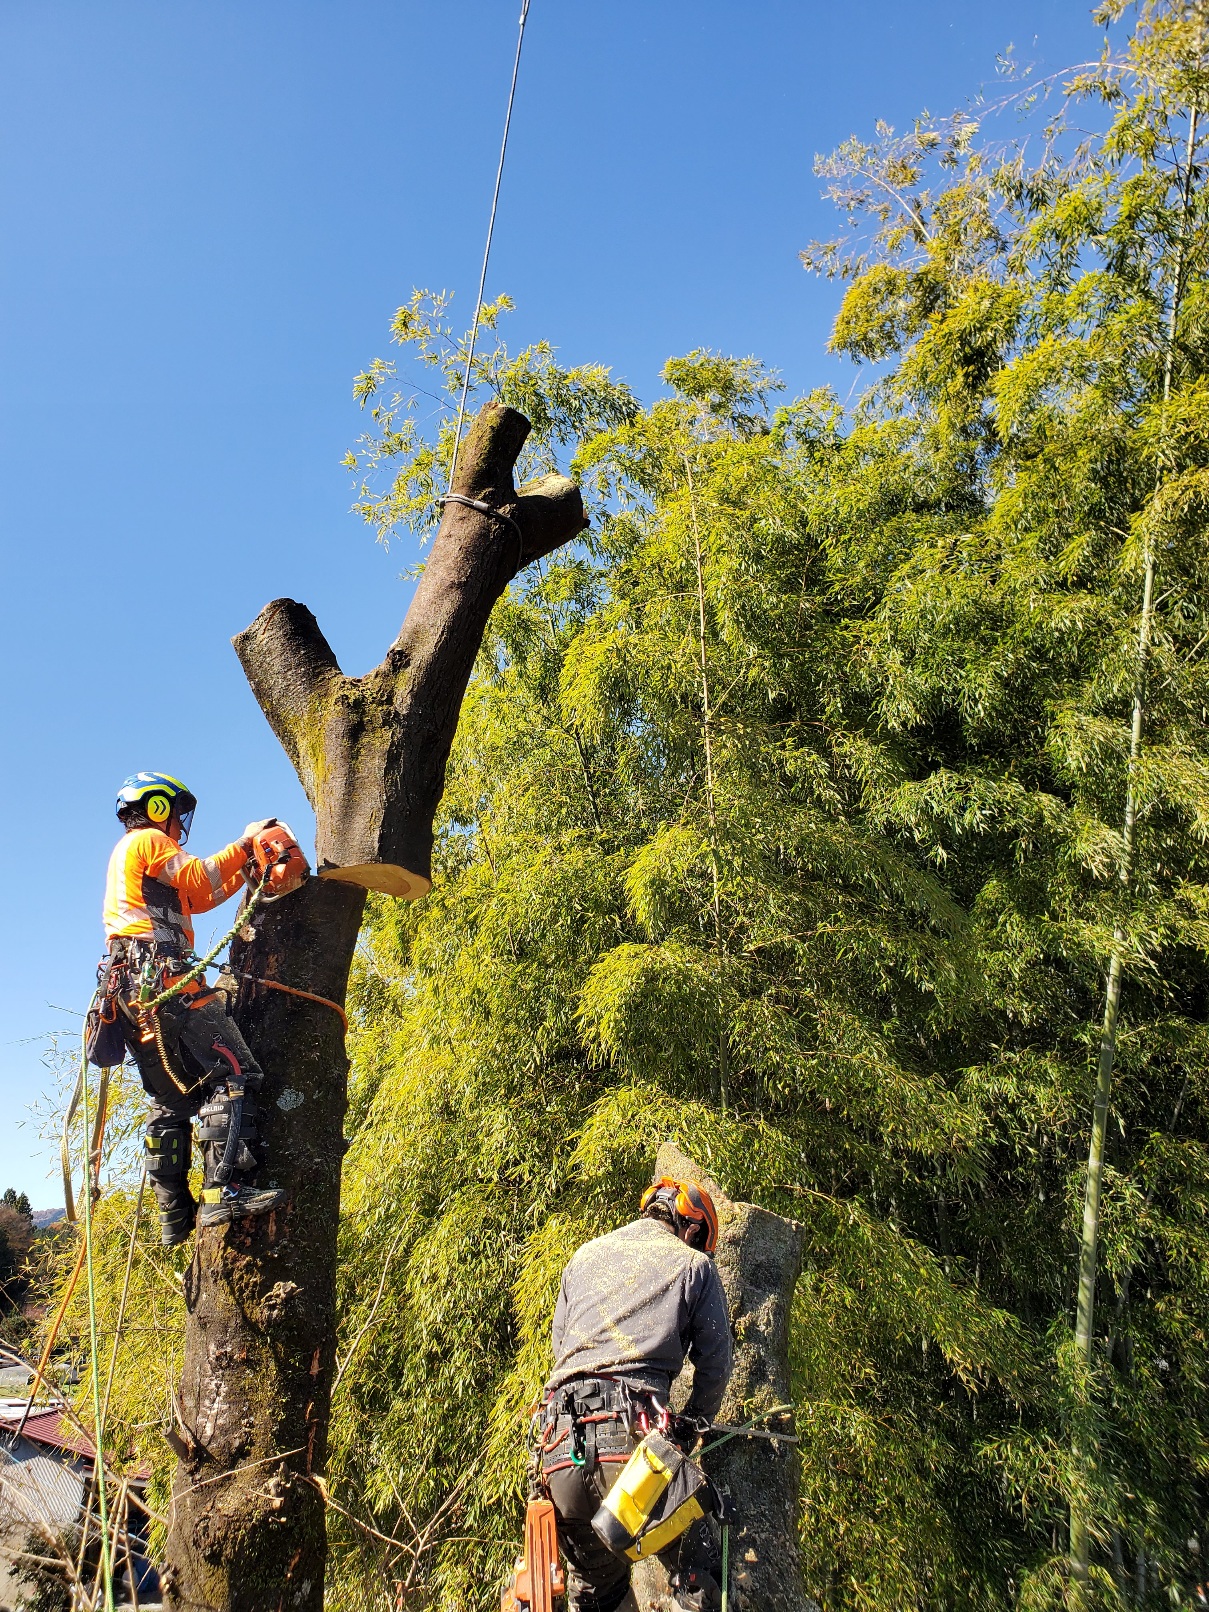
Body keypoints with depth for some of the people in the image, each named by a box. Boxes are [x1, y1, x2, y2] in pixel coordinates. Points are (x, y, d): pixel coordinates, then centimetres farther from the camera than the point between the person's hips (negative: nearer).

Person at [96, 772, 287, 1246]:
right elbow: (197, 880, -9)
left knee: (172, 1100, 11)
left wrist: (244, 868, 20)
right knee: (232, 1071, -17)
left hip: (128, 991, 10)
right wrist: (242, 844, -1)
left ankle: (174, 1214, 9)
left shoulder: (128, 853, 32)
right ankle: (225, 1192, -28)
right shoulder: (148, 840, 4)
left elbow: (196, 899, 26)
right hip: (161, 975, -10)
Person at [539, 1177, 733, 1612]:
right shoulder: (693, 1263, 11)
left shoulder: (585, 1256, 24)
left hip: (560, 1444, 5)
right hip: (633, 1438, -5)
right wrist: (692, 1425, 28)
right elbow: (715, 1365, 13)